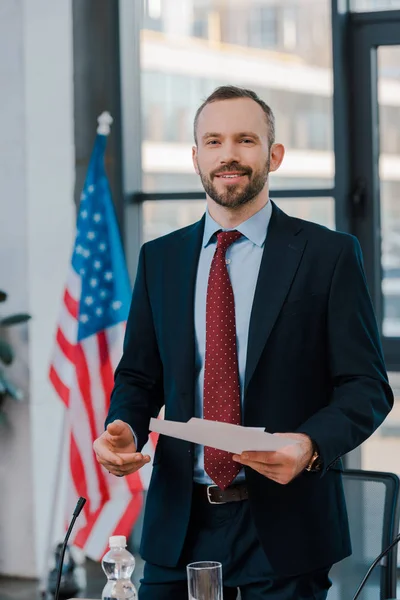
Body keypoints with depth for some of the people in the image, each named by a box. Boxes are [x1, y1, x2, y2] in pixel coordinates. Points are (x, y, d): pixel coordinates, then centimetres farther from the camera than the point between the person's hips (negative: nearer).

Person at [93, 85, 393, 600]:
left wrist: (311, 445, -23)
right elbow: (139, 377, 14)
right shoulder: (159, 258, 10)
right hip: (180, 525, 3)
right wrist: (123, 427, -7)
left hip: (282, 525, -3)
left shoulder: (330, 255, -2)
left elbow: (366, 384, -5)